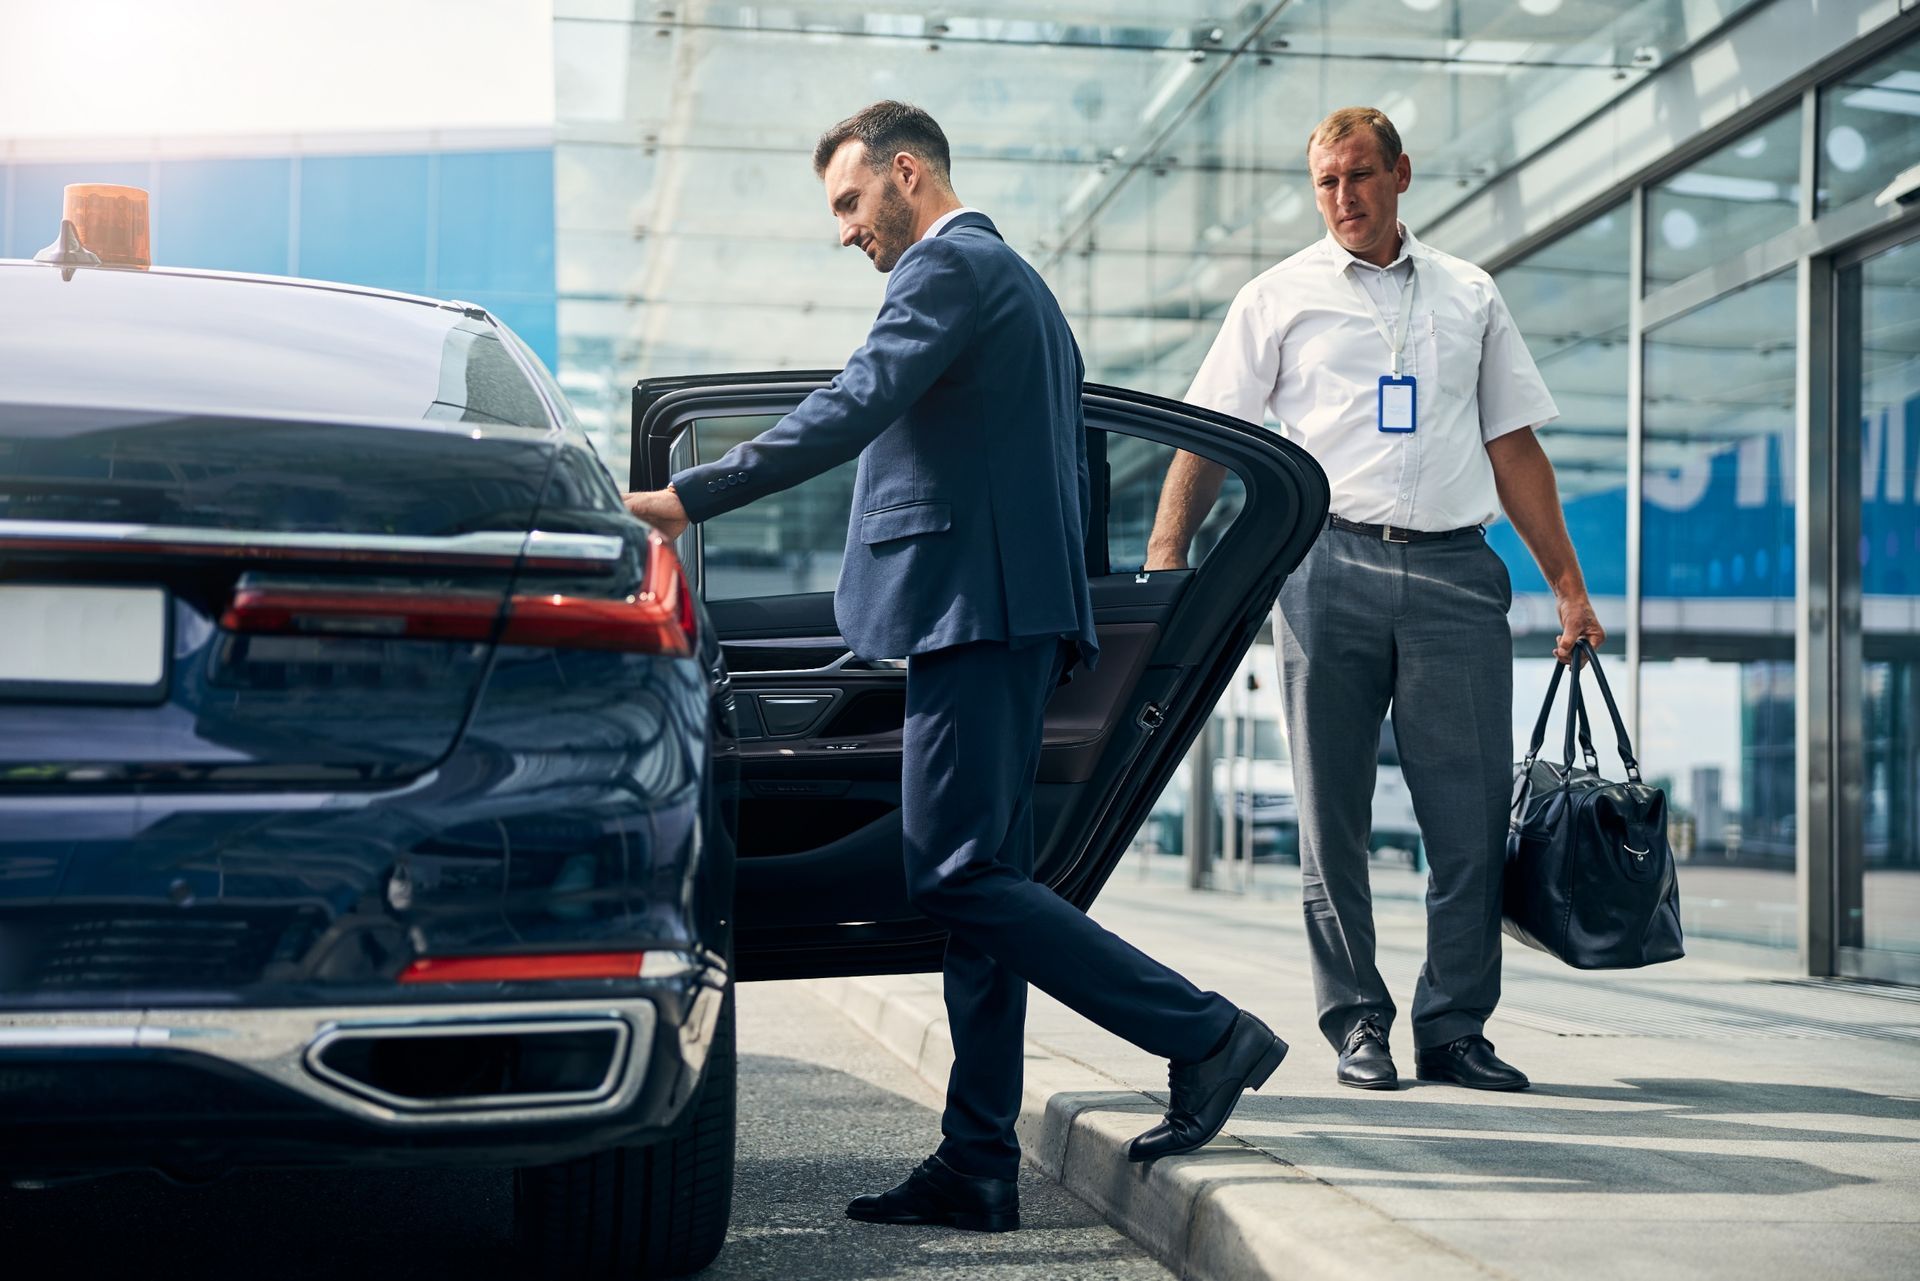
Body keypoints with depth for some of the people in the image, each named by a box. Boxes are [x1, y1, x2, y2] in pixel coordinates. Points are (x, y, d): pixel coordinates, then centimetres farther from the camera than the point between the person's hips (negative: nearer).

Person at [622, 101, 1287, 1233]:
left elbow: (853, 410, -19)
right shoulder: (1020, 285, 27)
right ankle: (978, 1170, 7)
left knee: (958, 872, -12)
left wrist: (687, 499, -19)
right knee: (983, 884, 7)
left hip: (972, 608, -11)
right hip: (1020, 611, 11)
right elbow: (1066, 478, 26)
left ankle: (1205, 1033, -11)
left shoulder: (950, 268, -5)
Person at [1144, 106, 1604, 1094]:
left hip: (1454, 570, 2)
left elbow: (1515, 449, 19)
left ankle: (1454, 1028, 5)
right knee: (1332, 816, 2)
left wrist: (1569, 587, 14)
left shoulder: (1469, 296, 18)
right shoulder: (1280, 297, 11)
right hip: (1332, 566, -1)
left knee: (1473, 814, -3)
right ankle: (1357, 1025, 10)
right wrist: (1166, 556, -7)